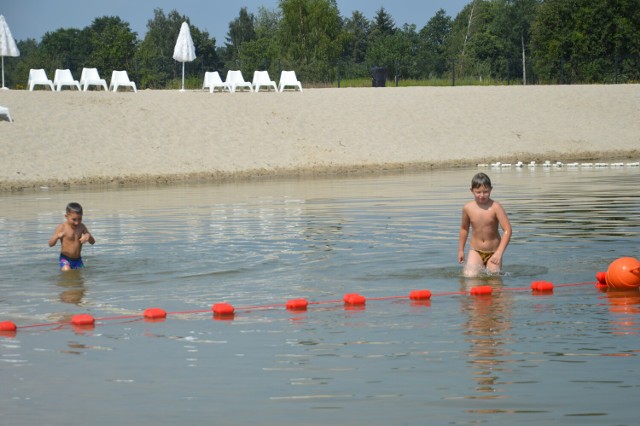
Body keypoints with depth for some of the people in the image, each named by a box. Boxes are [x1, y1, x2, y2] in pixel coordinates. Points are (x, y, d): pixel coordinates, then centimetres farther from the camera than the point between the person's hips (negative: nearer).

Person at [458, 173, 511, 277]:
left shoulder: (495, 207, -17)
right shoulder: (468, 208, -7)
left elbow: (507, 230, -21)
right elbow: (464, 228, 11)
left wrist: (499, 252, -29)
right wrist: (461, 250, 16)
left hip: (493, 251, -1)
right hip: (475, 250, 1)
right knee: (470, 276, -15)